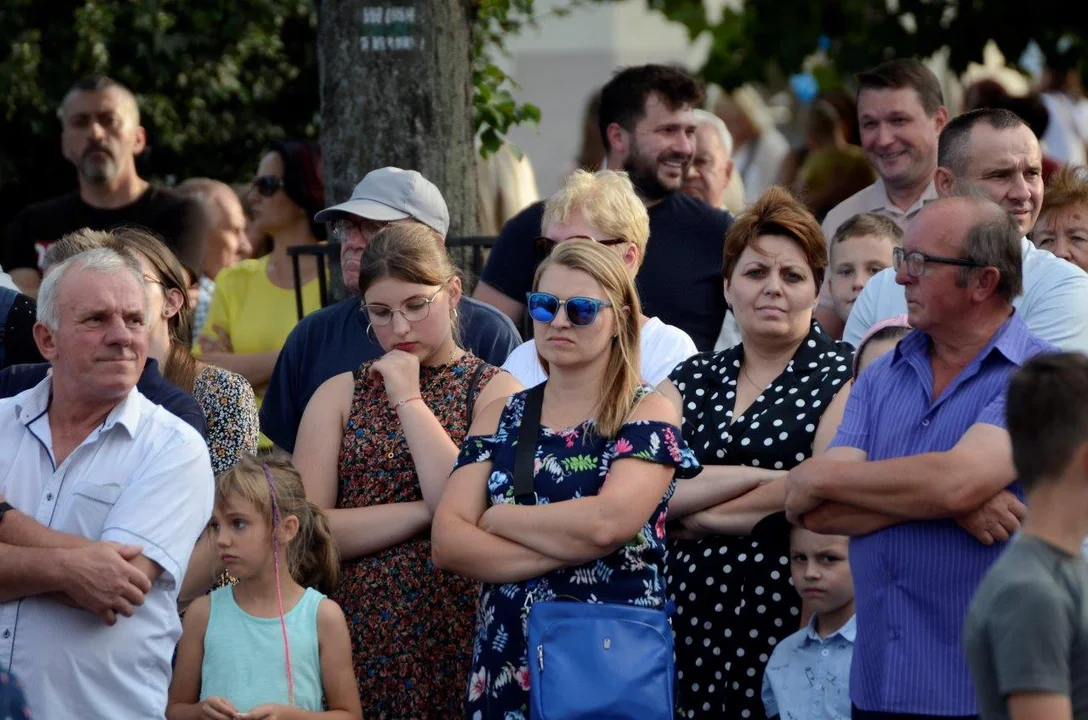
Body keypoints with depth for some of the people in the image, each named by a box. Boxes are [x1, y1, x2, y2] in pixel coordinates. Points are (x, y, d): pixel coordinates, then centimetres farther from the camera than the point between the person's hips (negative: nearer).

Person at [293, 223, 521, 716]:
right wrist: (425, 510, -12)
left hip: (457, 636, -2)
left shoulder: (494, 390, 2)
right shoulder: (339, 394, 8)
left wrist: (409, 399, -9)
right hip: (360, 633, 2)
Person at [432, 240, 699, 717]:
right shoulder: (501, 419, 10)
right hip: (505, 667, 4)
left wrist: (497, 518, -6)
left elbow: (606, 522, -20)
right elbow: (447, 543, -2)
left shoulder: (648, 415, -2)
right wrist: (563, 549, -15)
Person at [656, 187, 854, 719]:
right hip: (692, 614, 4)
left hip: (790, 617, -4)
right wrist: (759, 475, -10)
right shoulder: (692, 379, 15)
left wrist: (698, 517, -4)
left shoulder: (842, 376, 2)